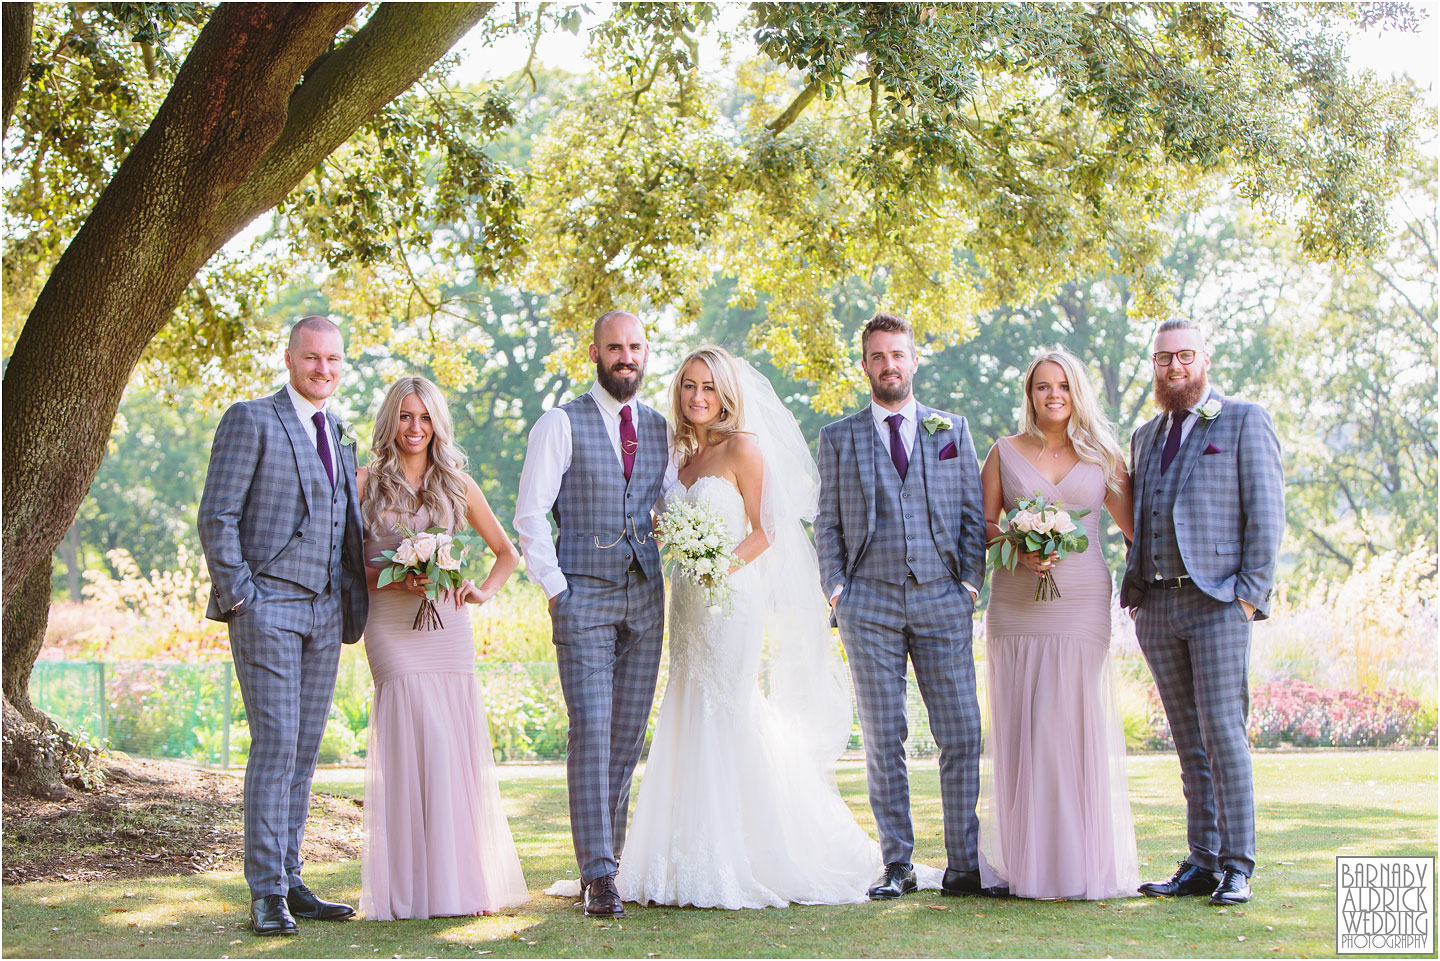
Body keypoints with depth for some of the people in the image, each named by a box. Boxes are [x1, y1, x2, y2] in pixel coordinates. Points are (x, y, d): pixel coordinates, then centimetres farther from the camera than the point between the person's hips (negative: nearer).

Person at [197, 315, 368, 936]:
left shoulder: (338, 437, 19)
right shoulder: (251, 421, -3)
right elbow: (217, 517, -8)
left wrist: (353, 605, 12)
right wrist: (240, 597, -13)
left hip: (324, 613, 7)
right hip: (268, 606, -7)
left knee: (305, 750, 7)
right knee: (276, 744, -11)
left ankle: (289, 881, 13)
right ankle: (267, 894, -7)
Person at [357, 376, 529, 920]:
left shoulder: (457, 484, 13)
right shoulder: (367, 482, 6)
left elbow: (507, 552, 20)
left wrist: (484, 591, 3)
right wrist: (391, 578, -11)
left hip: (447, 622, 3)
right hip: (391, 625, -2)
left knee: (459, 747, -2)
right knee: (420, 740, -12)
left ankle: (464, 880, 6)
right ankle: (415, 887, -6)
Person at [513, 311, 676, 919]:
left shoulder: (661, 429, 14)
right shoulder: (562, 424, 1)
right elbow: (530, 514, -2)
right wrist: (554, 588, -7)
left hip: (645, 599, 4)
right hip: (583, 596, -4)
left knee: (629, 736, 5)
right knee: (591, 732, -11)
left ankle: (609, 859, 14)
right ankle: (598, 876, -11)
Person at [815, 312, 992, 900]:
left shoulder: (952, 430, 13)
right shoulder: (838, 438, 11)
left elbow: (974, 514, 11)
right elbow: (828, 525, 10)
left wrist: (971, 582, 1)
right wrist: (836, 589, -1)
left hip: (943, 602, 0)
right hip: (870, 604, 0)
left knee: (962, 737, -5)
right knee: (883, 741, 0)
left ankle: (964, 863, 1)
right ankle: (896, 866, 7)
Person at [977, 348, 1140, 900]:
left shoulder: (1102, 456, 9)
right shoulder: (1005, 453, 9)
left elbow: (1137, 527, 11)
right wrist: (1020, 550, -11)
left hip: (1082, 605, 0)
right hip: (1016, 608, 0)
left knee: (1082, 728, -3)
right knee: (1022, 731, -1)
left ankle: (1087, 864, 4)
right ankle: (1028, 864, 5)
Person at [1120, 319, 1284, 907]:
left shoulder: (1245, 422, 3)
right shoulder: (1145, 437, 21)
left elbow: (1266, 512, -3)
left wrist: (1252, 592, -11)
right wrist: (1132, 589, 11)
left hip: (1218, 602, -6)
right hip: (1157, 608, 6)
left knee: (1223, 734, -10)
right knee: (1190, 743, 7)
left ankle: (1236, 869, -7)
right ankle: (1202, 864, 10)